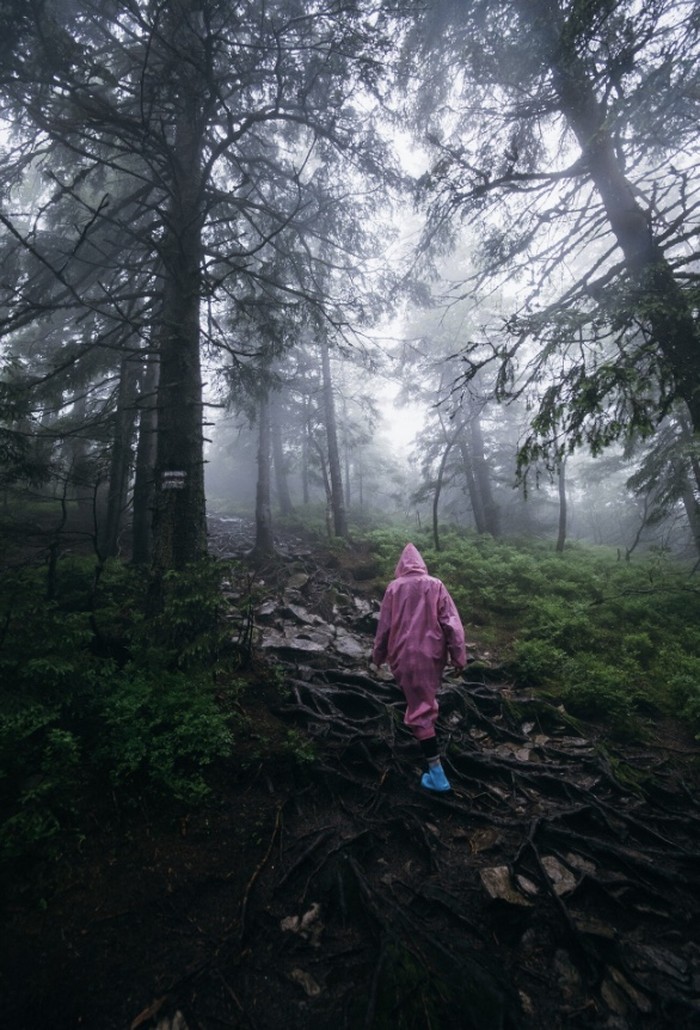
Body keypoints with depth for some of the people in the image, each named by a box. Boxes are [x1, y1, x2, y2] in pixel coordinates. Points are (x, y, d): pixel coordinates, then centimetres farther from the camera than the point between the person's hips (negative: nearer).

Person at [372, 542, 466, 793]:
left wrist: (378, 655, 15)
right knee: (426, 699, 29)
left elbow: (384, 626, 2)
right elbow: (452, 623, -6)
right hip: (433, 653, 3)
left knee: (420, 709, 2)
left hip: (405, 655, -3)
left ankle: (436, 772, 0)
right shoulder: (436, 585, -2)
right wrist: (458, 655, 0)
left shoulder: (394, 587, -4)